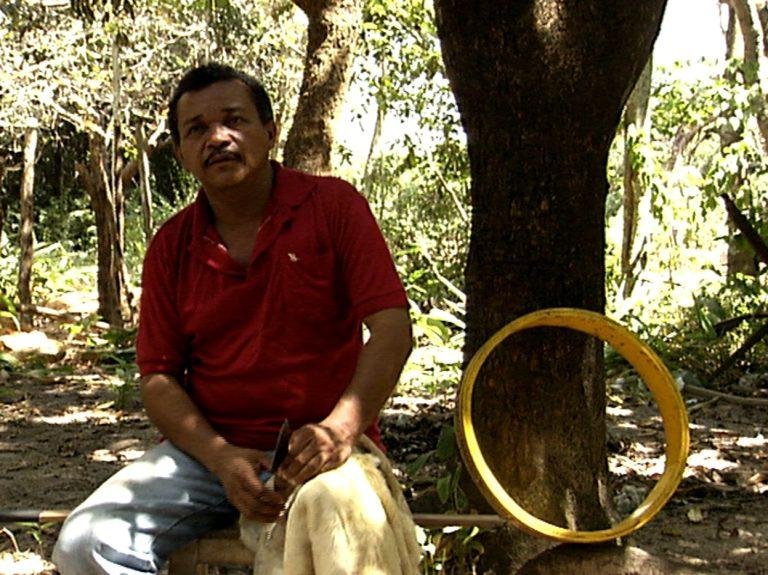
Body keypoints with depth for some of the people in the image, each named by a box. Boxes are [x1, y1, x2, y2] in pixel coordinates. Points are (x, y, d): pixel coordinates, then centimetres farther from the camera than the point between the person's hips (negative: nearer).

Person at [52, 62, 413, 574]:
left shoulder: (334, 206, -1)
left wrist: (341, 428, -25)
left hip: (317, 451, -3)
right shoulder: (172, 245, 9)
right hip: (206, 450, 4)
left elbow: (392, 328, -9)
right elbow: (159, 377, 6)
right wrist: (221, 458, -12)